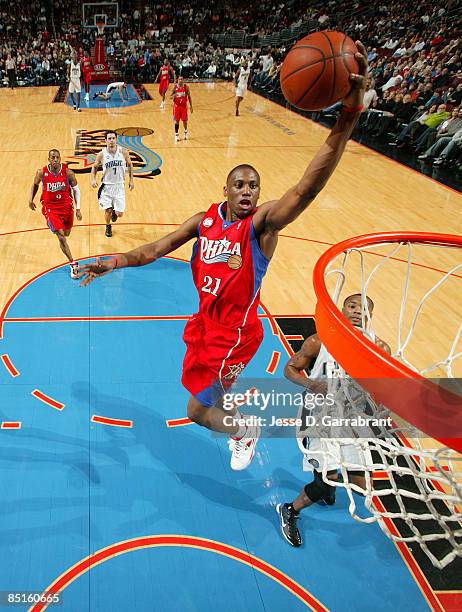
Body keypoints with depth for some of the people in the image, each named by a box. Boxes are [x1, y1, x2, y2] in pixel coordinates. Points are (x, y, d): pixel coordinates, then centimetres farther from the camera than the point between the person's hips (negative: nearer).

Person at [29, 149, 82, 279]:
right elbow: (35, 185, 11)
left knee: (66, 234, 16)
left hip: (66, 206, 2)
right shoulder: (41, 173, -12)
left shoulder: (68, 172, -12)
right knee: (61, 237, -12)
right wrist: (31, 200, 7)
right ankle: (73, 264, -7)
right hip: (50, 208, -2)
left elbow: (76, 189, 0)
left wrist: (78, 209, -2)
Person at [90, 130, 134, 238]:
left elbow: (129, 164, 8)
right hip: (106, 186, 0)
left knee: (119, 214, -4)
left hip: (119, 186, 0)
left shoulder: (123, 152, -9)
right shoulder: (101, 154, -10)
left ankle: (115, 212, 35)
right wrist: (93, 179, -8)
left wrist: (131, 180, 6)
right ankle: (108, 227, 34)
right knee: (108, 210, 2)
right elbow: (95, 167, 7)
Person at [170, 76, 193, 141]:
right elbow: (171, 97, 1)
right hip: (176, 106, 0)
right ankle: (176, 134, 10)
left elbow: (189, 97, 2)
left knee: (184, 120, 3)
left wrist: (191, 106, -1)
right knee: (177, 120, 1)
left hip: (184, 105, 0)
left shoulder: (186, 87, -6)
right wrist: (173, 95, -24)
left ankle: (185, 132, 28)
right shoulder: (175, 87, -5)